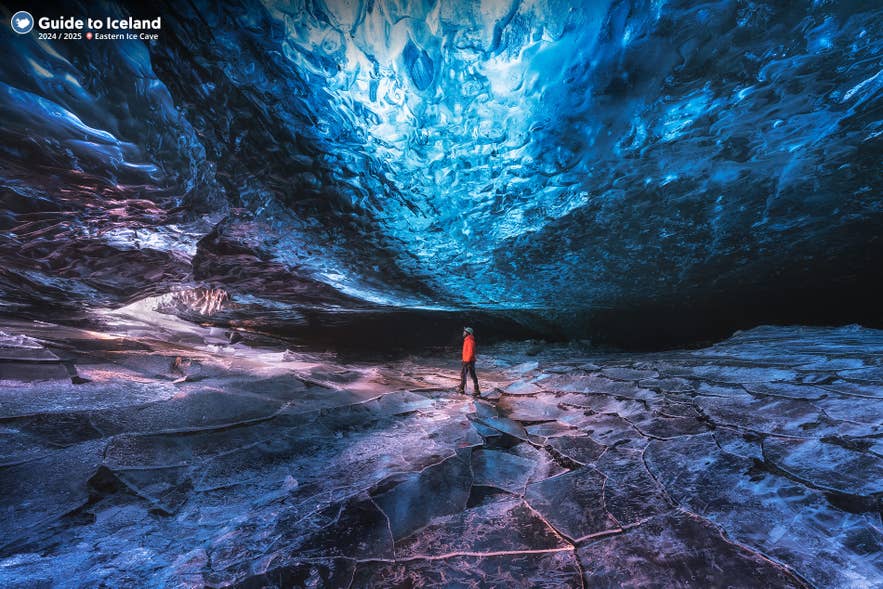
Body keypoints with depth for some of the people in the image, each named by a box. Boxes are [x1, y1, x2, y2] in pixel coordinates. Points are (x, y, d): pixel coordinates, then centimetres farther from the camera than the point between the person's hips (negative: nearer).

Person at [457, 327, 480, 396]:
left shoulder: (470, 341, -18)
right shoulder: (467, 340, 13)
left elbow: (470, 352, -24)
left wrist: (467, 361, -23)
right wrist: (464, 360, 22)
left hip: (469, 361, -10)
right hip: (466, 361, 10)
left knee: (472, 375, -2)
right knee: (462, 374, 15)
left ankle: (476, 391, 6)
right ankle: (461, 389, 24)